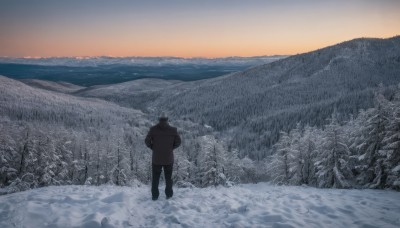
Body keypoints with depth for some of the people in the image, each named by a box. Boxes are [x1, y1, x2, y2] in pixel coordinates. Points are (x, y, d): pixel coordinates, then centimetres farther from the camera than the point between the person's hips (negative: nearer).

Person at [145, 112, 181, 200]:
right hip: (169, 159, 0)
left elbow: (147, 141, -8)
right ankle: (169, 195, 18)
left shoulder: (153, 129, -6)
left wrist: (153, 148, 7)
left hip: (156, 159, 0)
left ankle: (155, 195, 14)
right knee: (168, 177, 15)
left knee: (155, 178, 12)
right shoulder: (173, 130, -5)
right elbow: (178, 142, -3)